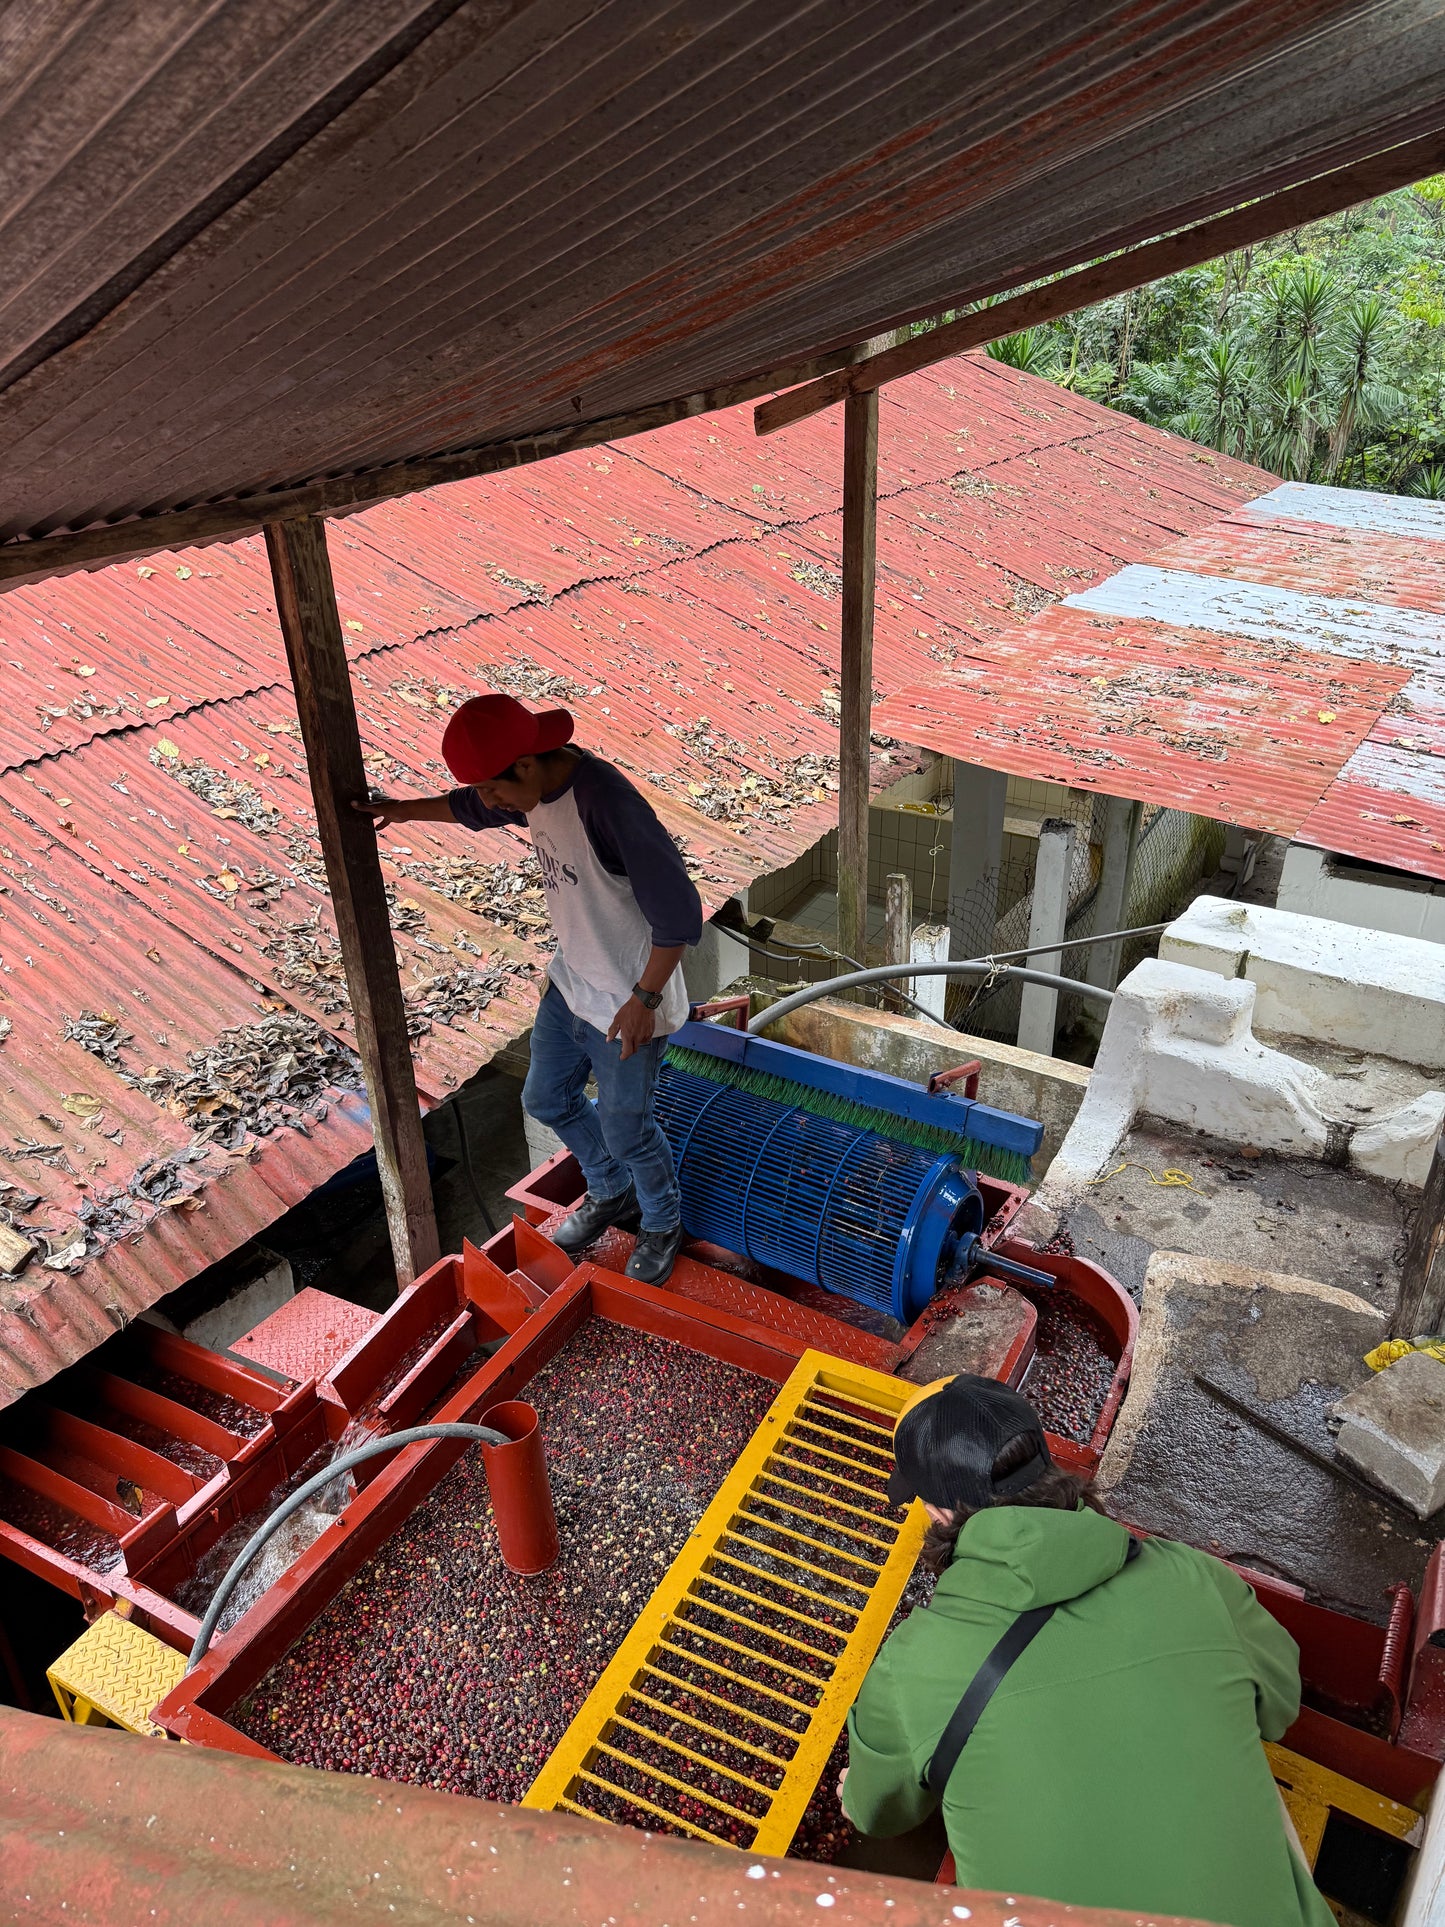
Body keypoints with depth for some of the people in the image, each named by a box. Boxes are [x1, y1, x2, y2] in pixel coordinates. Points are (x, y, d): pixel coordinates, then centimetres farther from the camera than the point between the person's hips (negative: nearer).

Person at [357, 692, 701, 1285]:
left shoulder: (607, 804, -33)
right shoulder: (538, 786, -6)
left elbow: (679, 912, -30)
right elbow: (472, 808, 20)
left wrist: (644, 999, -24)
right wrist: (405, 809, 13)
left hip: (626, 1003, -9)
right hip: (571, 981, 9)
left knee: (626, 1130, 10)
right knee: (547, 1099, 23)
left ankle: (662, 1225, 40)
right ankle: (610, 1194, 48)